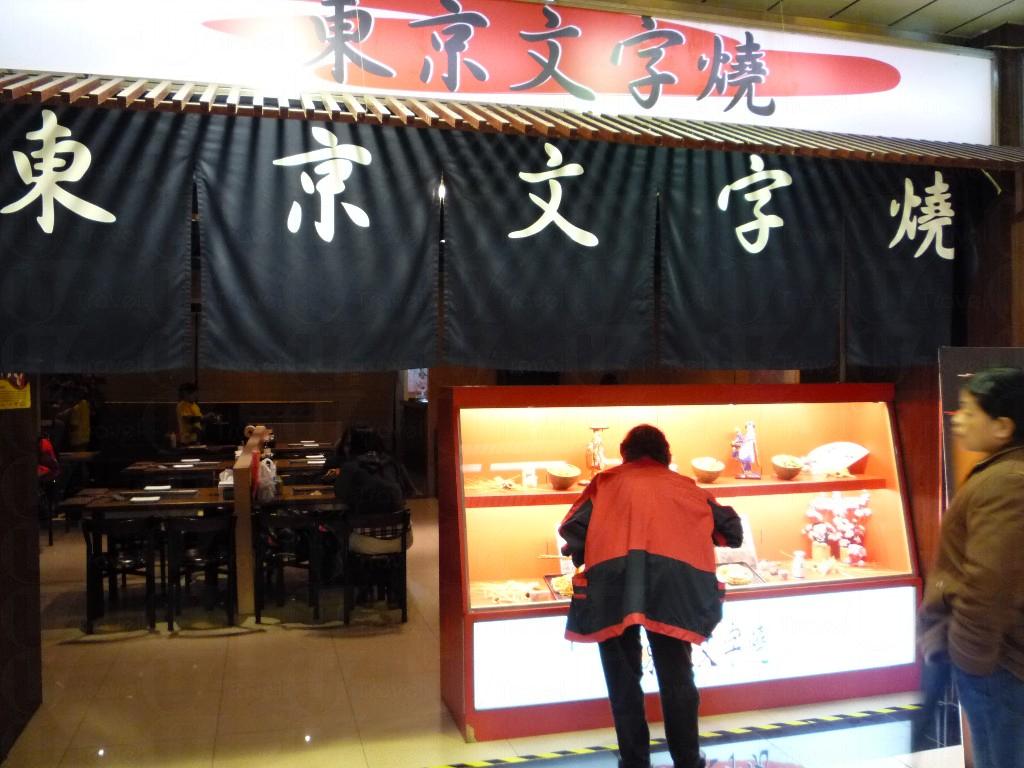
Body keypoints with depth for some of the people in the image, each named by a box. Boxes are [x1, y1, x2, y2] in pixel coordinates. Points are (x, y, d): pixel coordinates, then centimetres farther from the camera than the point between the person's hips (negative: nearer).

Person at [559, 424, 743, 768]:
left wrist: (581, 556, 25)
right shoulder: (683, 485, 24)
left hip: (613, 577, -1)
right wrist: (694, 536, 40)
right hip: (672, 576, 1)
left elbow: (572, 529, 6)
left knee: (623, 677, 11)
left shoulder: (608, 481, 19)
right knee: (676, 676, 12)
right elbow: (731, 528, 23)